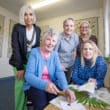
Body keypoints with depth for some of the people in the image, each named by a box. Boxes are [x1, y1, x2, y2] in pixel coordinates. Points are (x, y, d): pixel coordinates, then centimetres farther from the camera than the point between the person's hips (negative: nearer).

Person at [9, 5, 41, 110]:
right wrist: (19, 67, -18)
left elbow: (37, 46, 6)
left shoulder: (38, 29, 1)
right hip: (20, 61, -3)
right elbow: (15, 48, -14)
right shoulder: (17, 27, -10)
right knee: (21, 85, -1)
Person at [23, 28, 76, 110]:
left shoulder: (55, 54, 6)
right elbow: (28, 75, -16)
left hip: (51, 85, 3)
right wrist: (45, 85, -35)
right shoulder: (34, 52, -7)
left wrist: (66, 88, -27)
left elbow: (59, 72, -8)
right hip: (36, 85, -3)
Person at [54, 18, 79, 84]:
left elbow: (75, 50, 7)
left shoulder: (75, 36, -6)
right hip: (60, 65, -4)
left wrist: (73, 61, 7)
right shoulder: (59, 37, -22)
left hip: (70, 65, 5)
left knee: (67, 83, 20)